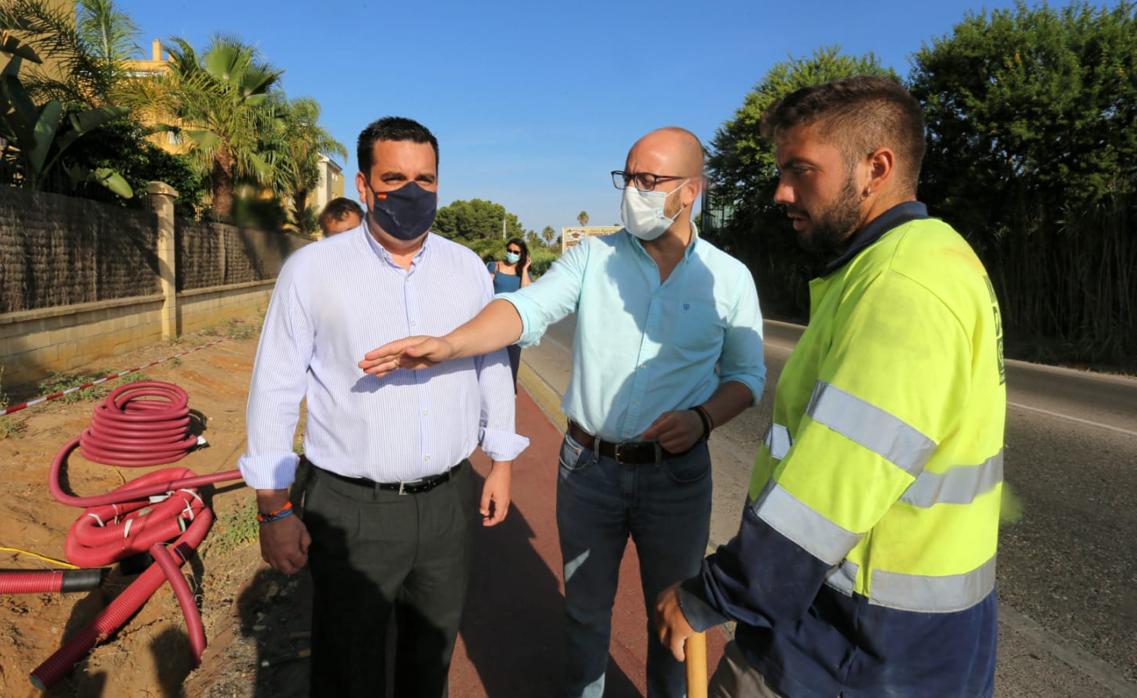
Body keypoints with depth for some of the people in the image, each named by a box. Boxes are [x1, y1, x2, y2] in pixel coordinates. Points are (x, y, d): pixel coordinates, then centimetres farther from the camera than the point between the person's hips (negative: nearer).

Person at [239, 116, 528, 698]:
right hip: (350, 509, -2)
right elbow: (275, 389, -6)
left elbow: (492, 366, 10)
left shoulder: (467, 268, 2)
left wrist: (501, 464, 12)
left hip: (449, 502, 3)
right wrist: (274, 509, -6)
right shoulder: (312, 269, -8)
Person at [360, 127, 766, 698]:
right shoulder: (593, 256, -3)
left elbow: (748, 374, 5)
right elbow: (528, 308, -17)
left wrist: (702, 419, -15)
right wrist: (449, 344, -34)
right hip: (588, 465, 1)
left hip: (677, 473, 0)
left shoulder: (729, 277, -2)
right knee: (585, 609, 19)